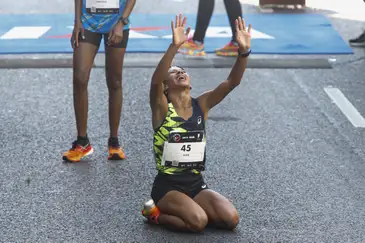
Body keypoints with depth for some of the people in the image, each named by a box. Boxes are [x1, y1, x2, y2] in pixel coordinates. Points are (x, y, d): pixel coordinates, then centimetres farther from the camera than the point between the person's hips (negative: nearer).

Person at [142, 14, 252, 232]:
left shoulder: (201, 105, 3)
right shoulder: (161, 107, -7)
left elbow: (232, 82, -10)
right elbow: (155, 80, -29)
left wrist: (244, 52, -26)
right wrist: (175, 46, -42)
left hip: (196, 184, 5)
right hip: (167, 185, -5)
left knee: (231, 219, -16)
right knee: (197, 222, -29)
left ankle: (181, 211, 10)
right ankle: (157, 214, 1)